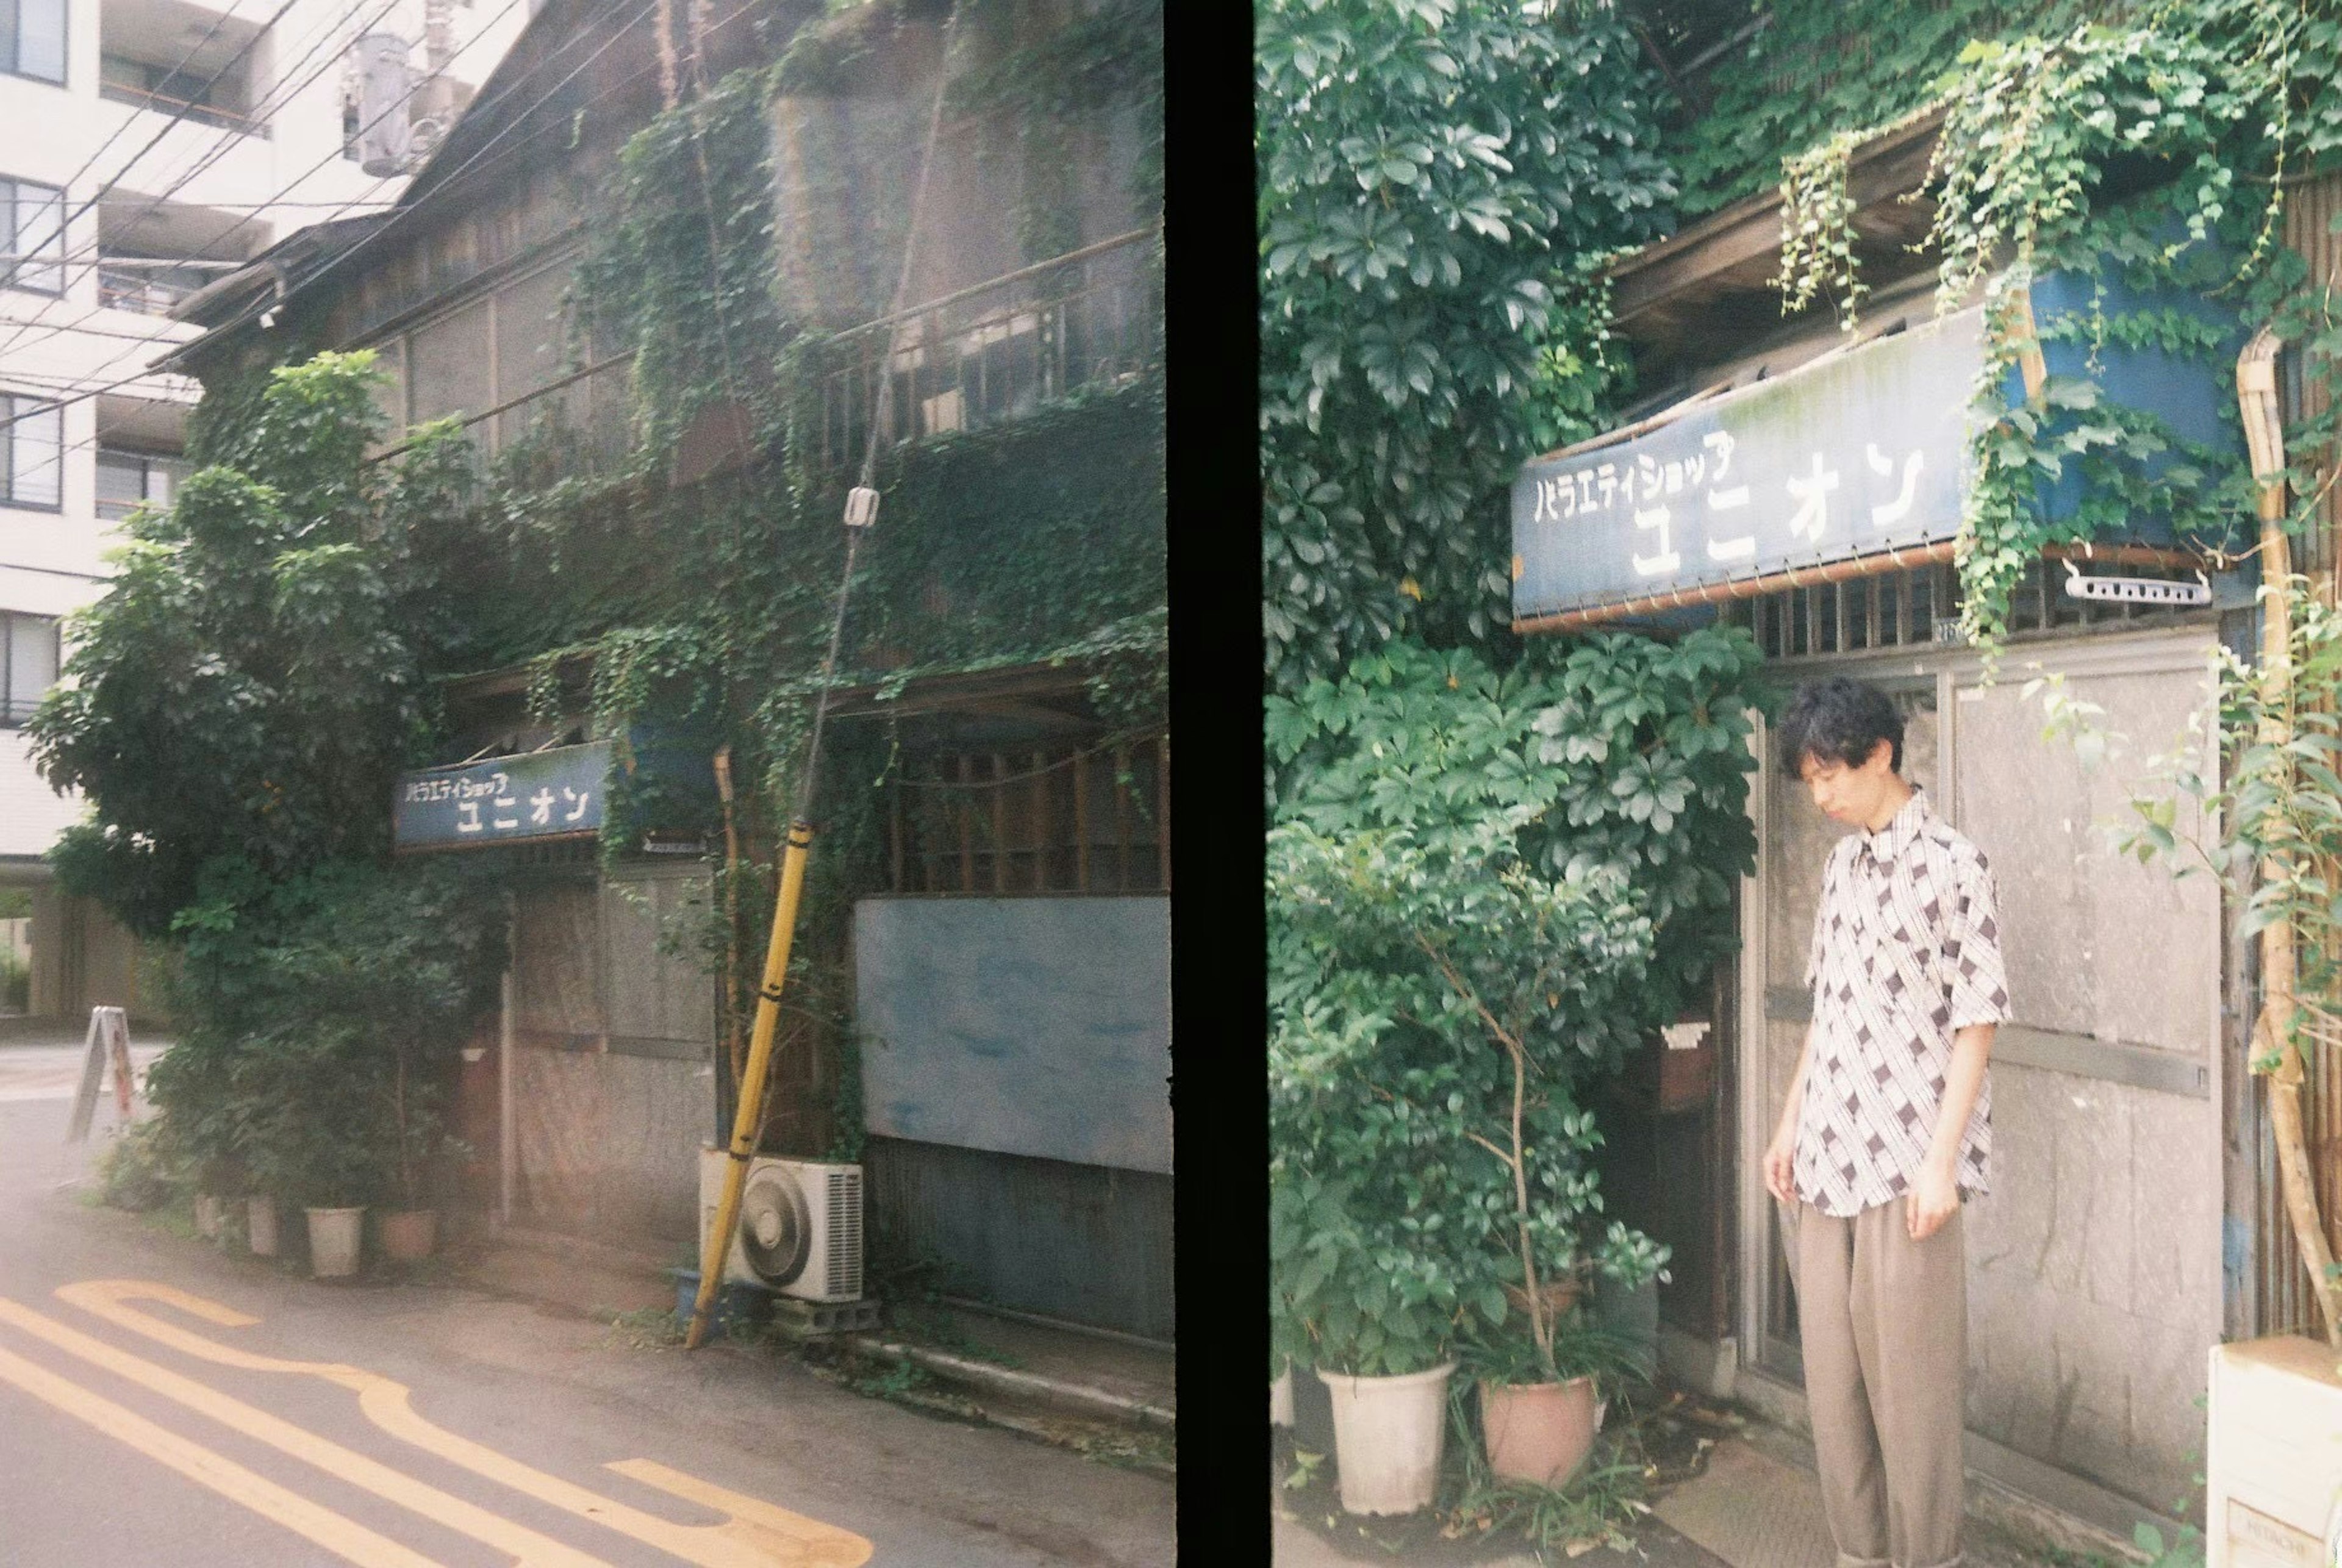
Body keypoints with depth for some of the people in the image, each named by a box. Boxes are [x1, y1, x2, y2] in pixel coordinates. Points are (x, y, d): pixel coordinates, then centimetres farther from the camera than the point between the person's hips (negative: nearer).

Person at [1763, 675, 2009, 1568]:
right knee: (1831, 1376, 12)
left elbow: (1977, 1020, -11)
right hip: (1825, 1163, 7)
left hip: (1906, 1167, -7)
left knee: (1909, 1382, 1)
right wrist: (1790, 1126, 15)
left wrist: (1943, 1161, -15)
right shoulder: (1843, 865, 12)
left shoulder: (1951, 865, -9)